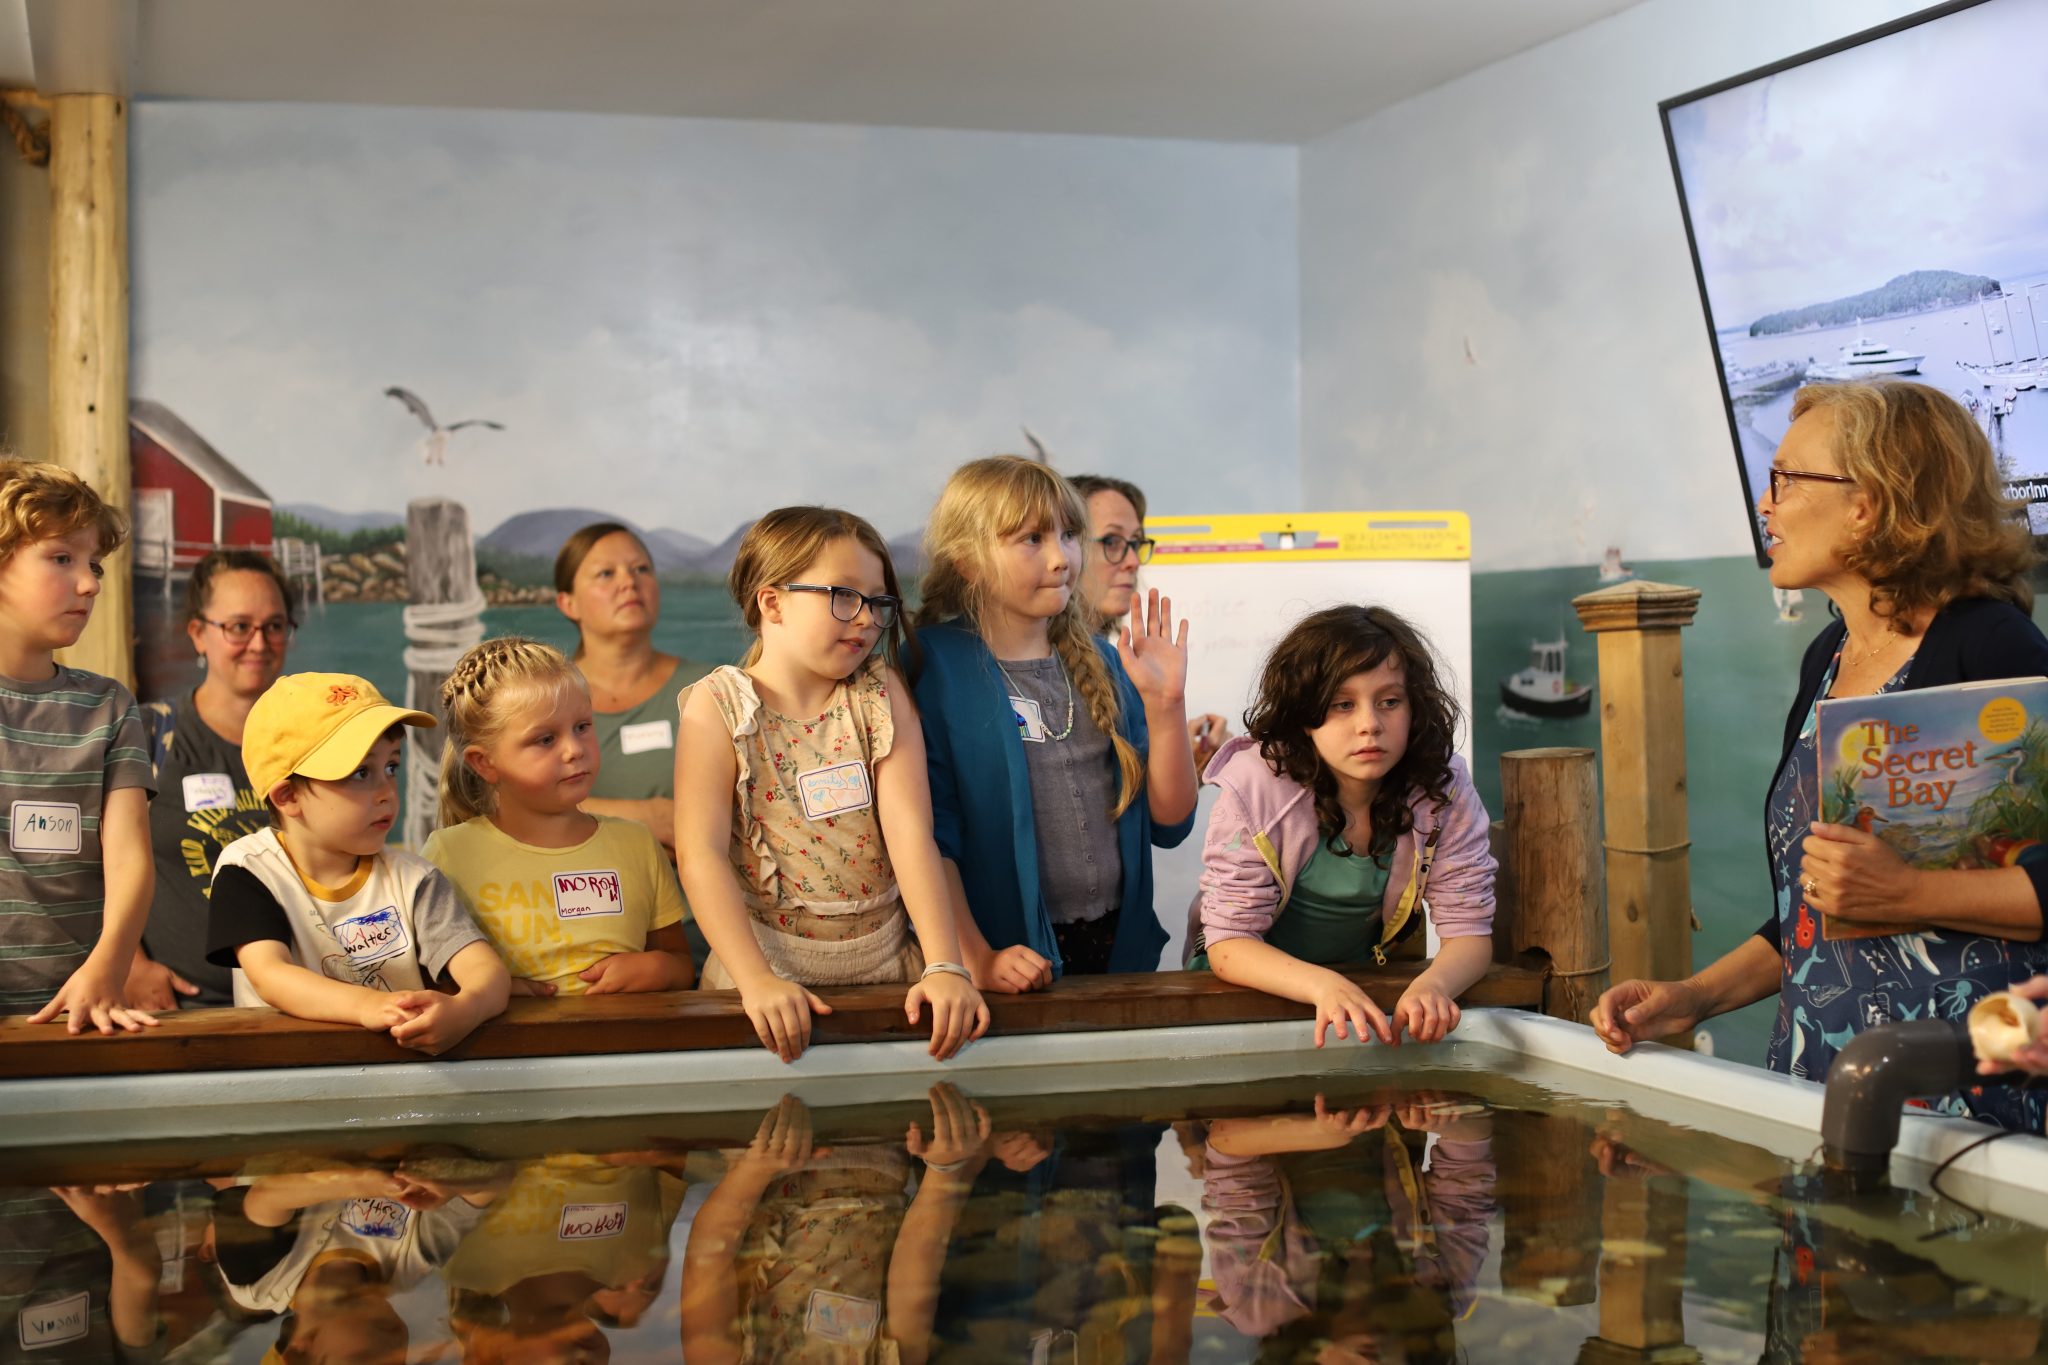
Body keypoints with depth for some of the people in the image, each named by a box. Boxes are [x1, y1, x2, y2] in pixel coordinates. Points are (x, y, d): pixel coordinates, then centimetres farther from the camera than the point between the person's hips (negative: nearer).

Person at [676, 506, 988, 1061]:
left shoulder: (881, 696, 4)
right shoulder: (719, 708, -4)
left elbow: (911, 834, -6)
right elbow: (701, 854, -13)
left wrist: (944, 966, -17)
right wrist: (756, 980, -24)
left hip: (885, 961, 3)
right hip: (770, 965, -3)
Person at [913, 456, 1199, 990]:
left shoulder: (1101, 664, 6)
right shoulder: (933, 666, -8)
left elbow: (1169, 825, 4)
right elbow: (929, 834, -12)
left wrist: (1165, 705, -7)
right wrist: (975, 960, -19)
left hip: (1121, 945, 5)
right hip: (1014, 961, -4)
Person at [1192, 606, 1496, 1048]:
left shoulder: (1442, 785, -16)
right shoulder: (1255, 786, -23)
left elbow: (1469, 931, -12)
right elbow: (1229, 944, -22)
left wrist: (1433, 984, -36)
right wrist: (1324, 985, -41)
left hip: (1366, 986, 3)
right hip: (1258, 986, -3)